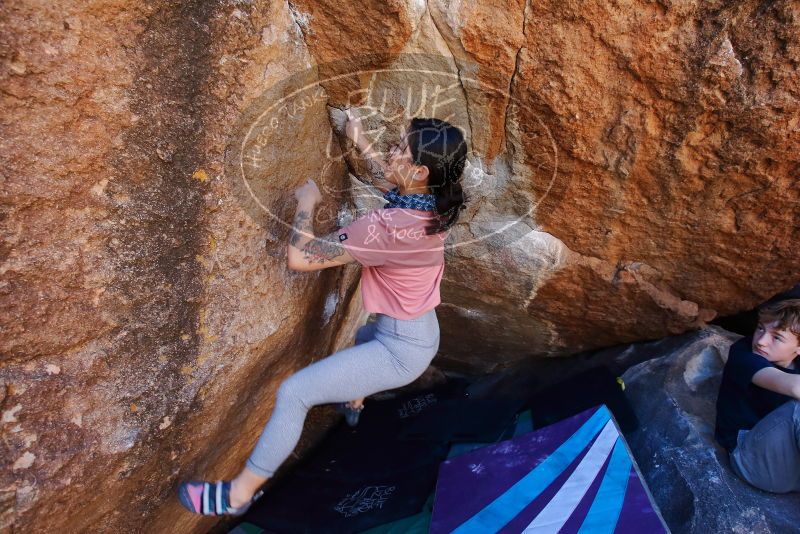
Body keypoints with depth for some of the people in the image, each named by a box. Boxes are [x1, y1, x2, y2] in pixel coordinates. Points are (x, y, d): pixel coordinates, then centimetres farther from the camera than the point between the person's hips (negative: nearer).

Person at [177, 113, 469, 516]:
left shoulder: (387, 225, -31)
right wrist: (360, 142, 22)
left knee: (293, 393, -6)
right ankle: (354, 403, 67)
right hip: (421, 333, 9)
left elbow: (300, 258, -28)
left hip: (402, 350, -9)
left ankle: (240, 493, 11)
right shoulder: (430, 204, -6)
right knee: (365, 335, 42)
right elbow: (389, 184, 19)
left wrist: (306, 203, -13)